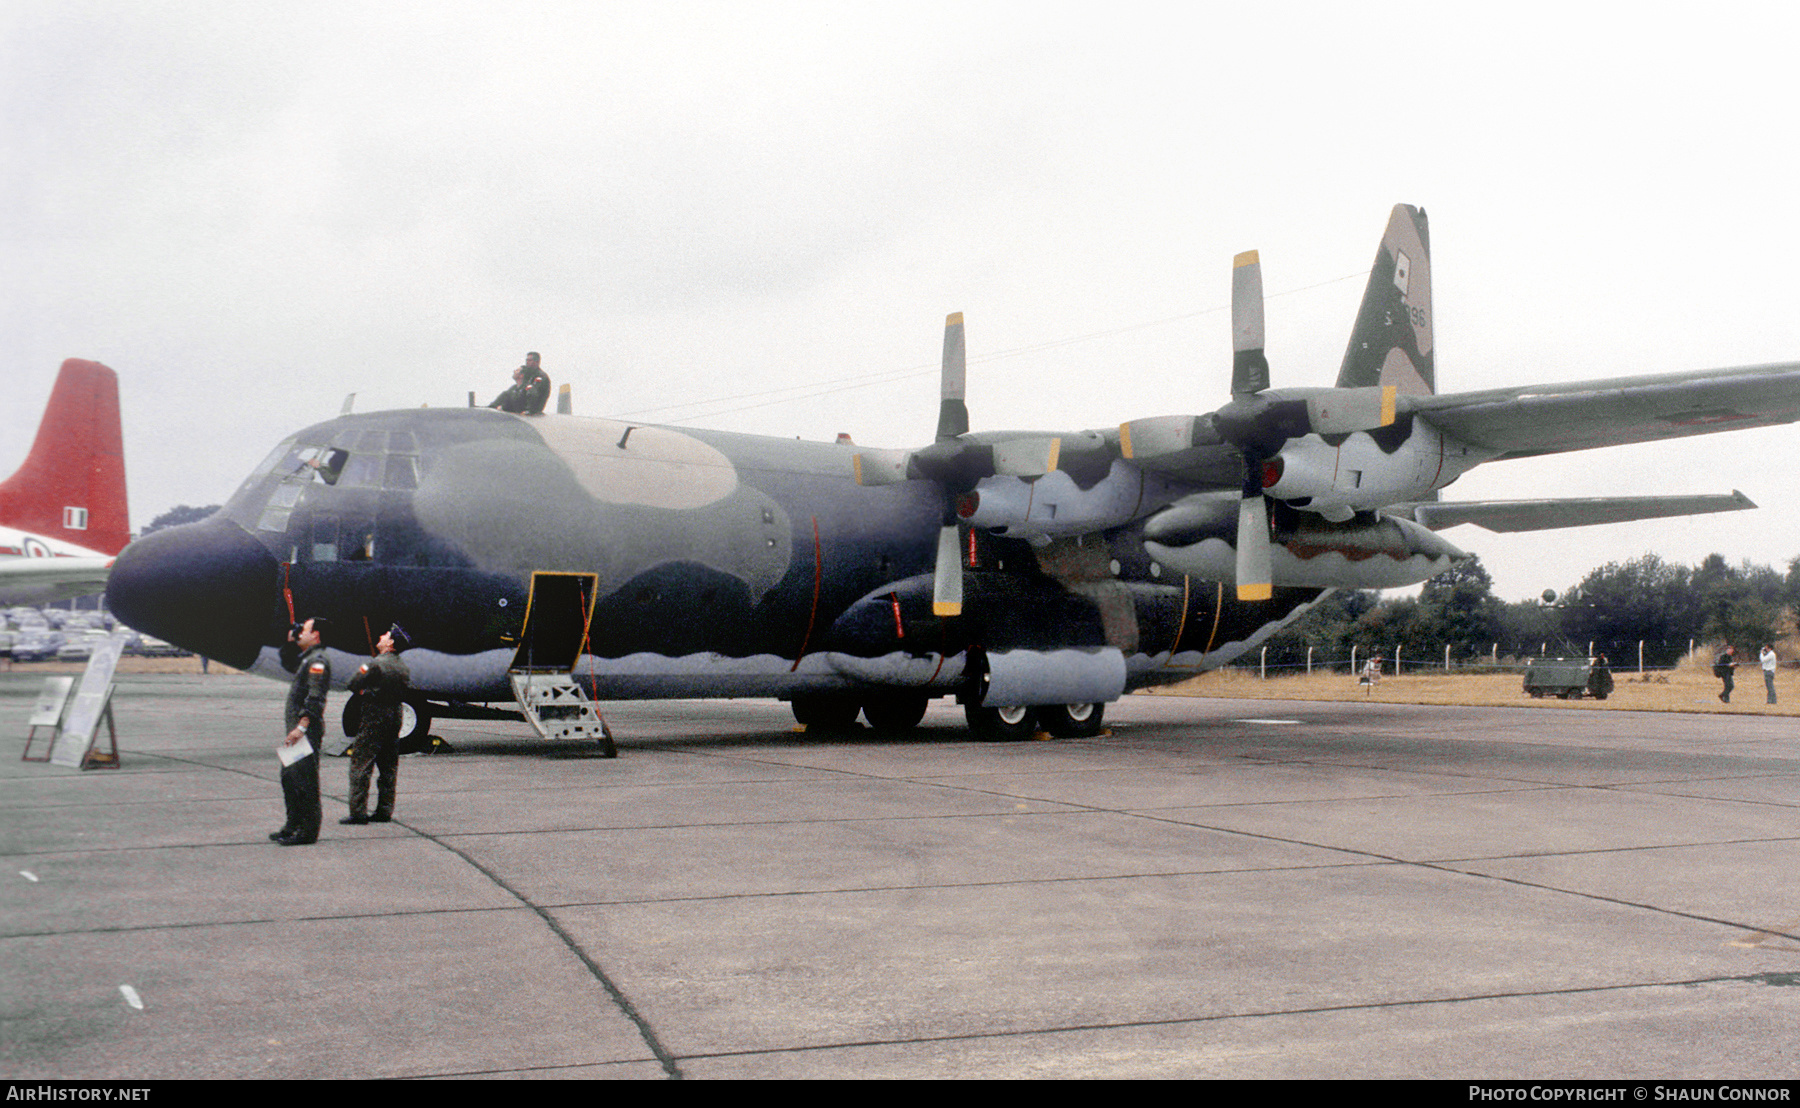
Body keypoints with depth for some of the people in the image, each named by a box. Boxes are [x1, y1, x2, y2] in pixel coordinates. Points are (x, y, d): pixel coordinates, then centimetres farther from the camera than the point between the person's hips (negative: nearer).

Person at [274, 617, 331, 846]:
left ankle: (308, 831, -4)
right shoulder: (306, 658, 18)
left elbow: (315, 698, -23)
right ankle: (294, 826, 26)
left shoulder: (318, 660, -14)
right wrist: (290, 642, 24)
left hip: (308, 730, -11)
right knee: (289, 778, 17)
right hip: (298, 729, 11)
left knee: (304, 780, -8)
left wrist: (301, 727, -28)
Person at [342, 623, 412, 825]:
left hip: (373, 718, -7)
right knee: (389, 766, 11)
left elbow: (353, 685, -15)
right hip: (394, 716, 8)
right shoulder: (403, 667, 8)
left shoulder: (376, 664, -15)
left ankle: (358, 812, -5)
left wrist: (364, 691, 6)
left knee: (360, 764, -3)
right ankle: (385, 810, 13)